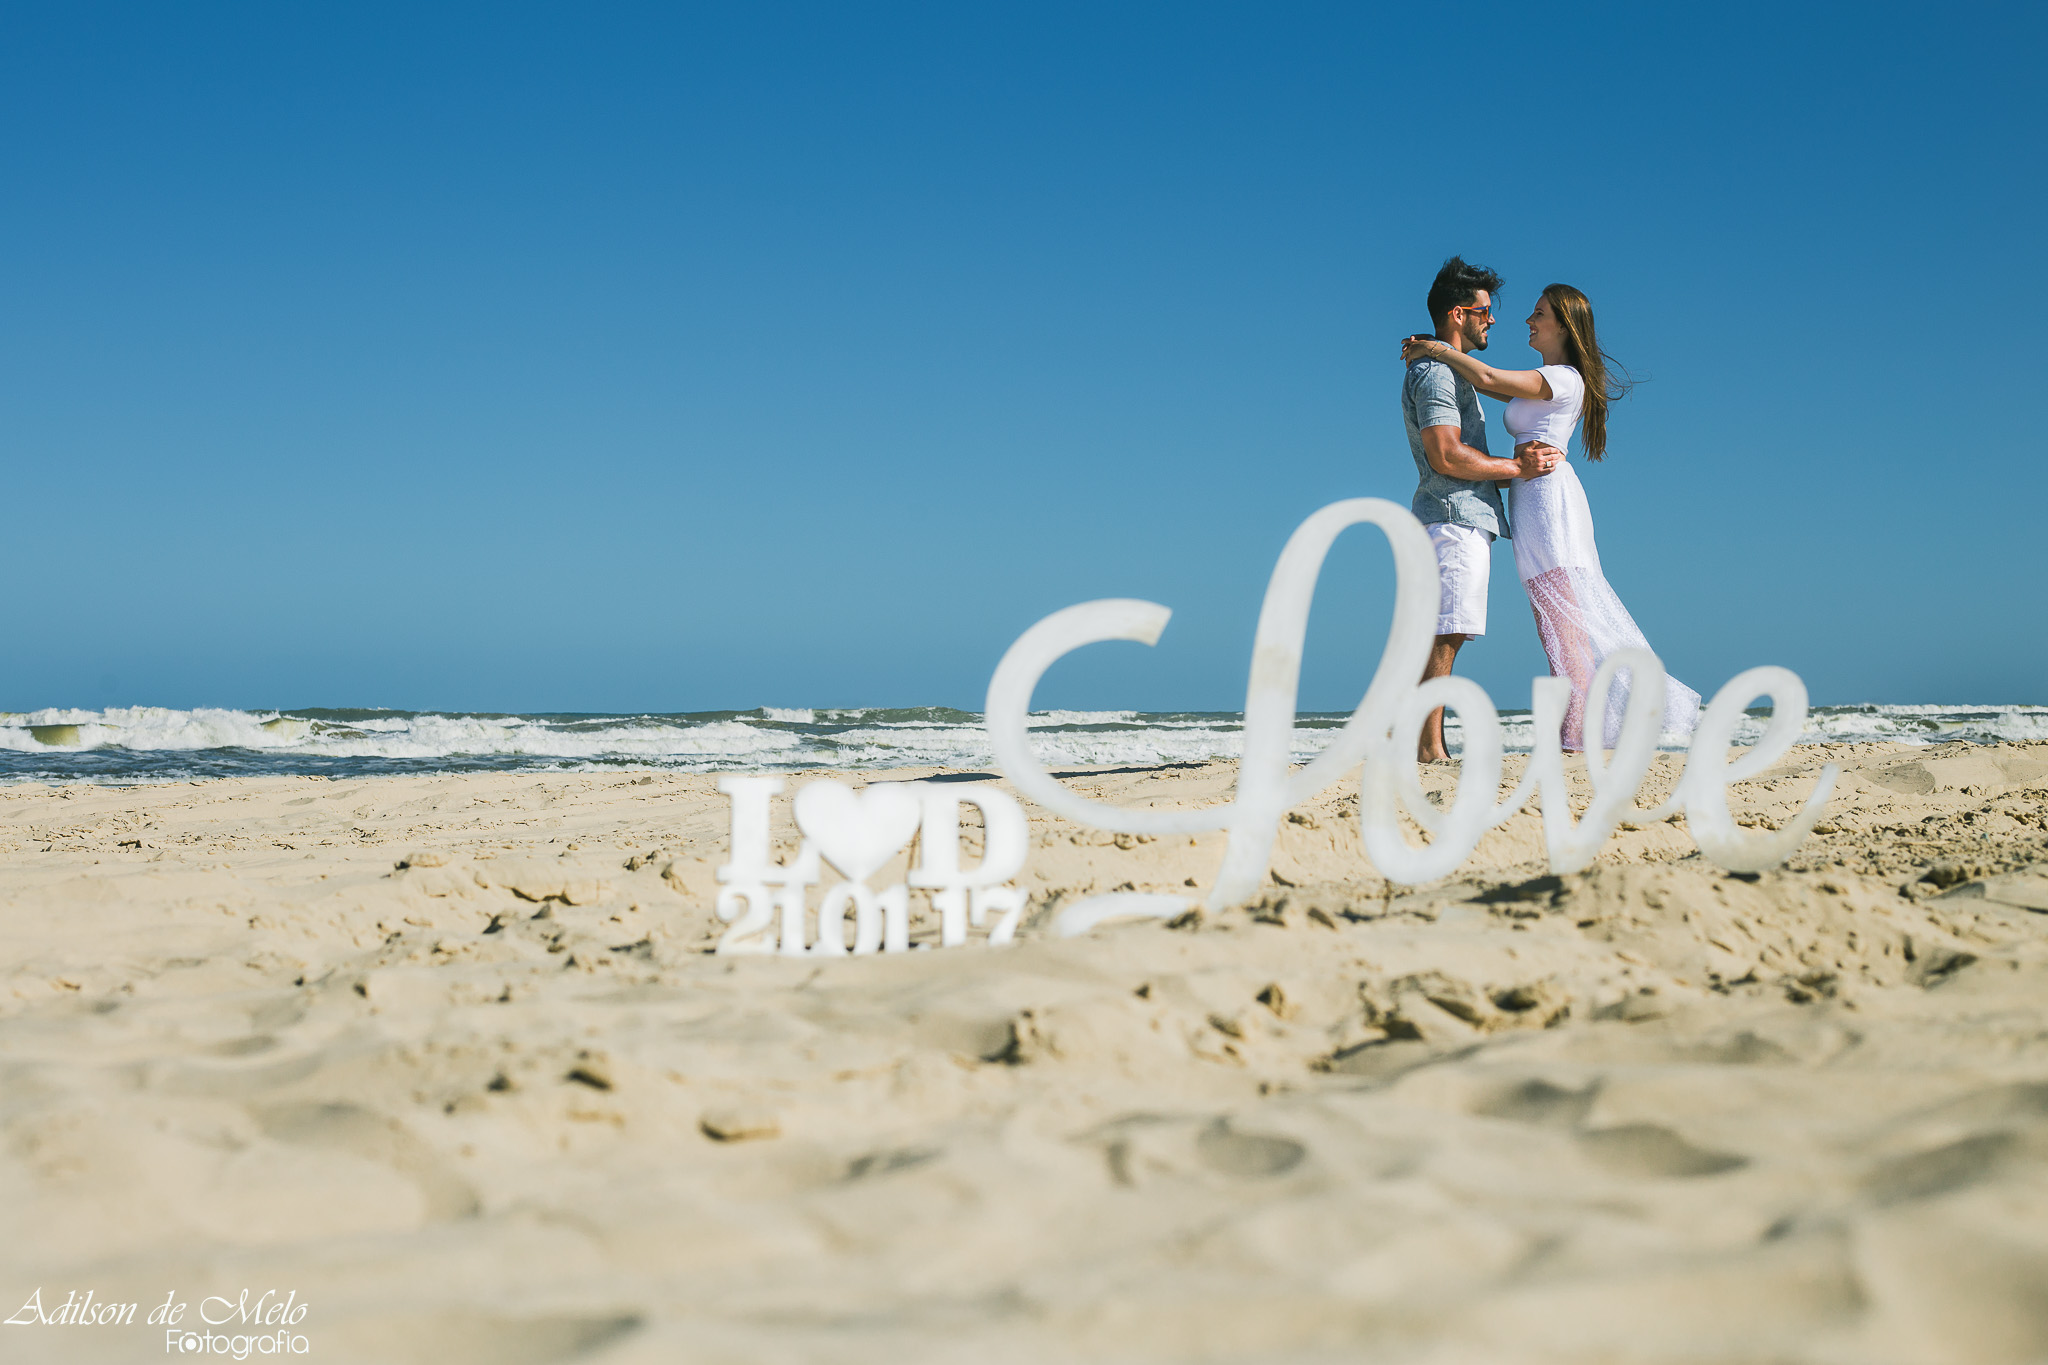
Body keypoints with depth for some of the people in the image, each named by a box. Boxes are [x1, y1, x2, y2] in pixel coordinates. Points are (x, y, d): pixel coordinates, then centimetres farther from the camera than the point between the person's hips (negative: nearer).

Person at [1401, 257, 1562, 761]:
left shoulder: (1450, 370, 25)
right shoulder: (1434, 371, -10)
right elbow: (1446, 456, -19)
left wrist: (1519, 457, 6)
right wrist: (1516, 468, -12)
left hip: (1464, 519, 11)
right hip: (1453, 517, -11)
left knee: (1440, 637, 8)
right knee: (1443, 636, -13)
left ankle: (1408, 736, 8)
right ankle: (1428, 748, -16)